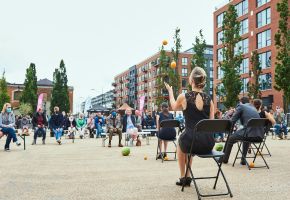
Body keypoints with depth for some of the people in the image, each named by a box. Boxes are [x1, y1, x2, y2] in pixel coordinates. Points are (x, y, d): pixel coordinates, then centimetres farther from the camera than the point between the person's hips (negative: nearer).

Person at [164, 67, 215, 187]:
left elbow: (174, 107, 18)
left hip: (192, 142, -3)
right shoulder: (209, 99, 3)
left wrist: (170, 91, 32)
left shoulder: (183, 97, -6)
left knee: (181, 142, 35)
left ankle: (183, 177, 39)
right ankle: (188, 177, 44)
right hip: (208, 144, 4)